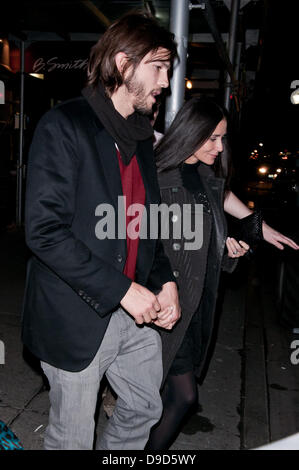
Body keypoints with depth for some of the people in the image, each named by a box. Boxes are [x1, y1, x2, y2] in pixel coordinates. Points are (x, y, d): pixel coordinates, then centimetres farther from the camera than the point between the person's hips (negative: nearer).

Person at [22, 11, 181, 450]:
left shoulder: (141, 135, 10)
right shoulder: (64, 125, -14)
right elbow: (44, 231, -21)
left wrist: (165, 281, 1)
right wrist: (121, 290, -22)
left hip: (134, 313, 7)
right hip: (77, 316, -7)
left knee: (146, 408, 21)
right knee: (73, 436, 11)